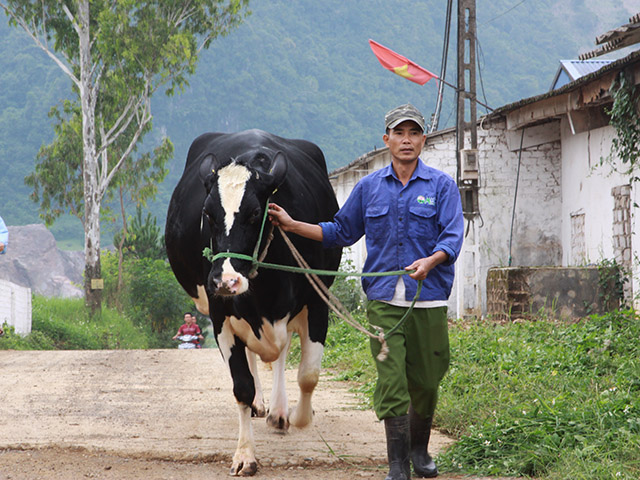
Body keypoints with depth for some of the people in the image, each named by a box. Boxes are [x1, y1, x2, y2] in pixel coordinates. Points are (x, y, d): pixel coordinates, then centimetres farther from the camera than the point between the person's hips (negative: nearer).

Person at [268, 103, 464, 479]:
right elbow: (342, 231, 21)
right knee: (391, 381, -7)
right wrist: (293, 225, 15)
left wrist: (430, 261, -27)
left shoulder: (442, 186, 3)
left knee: (425, 380, 7)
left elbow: (453, 237, -7)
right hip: (383, 300, 1)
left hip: (428, 300, -1)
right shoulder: (369, 187, 12)